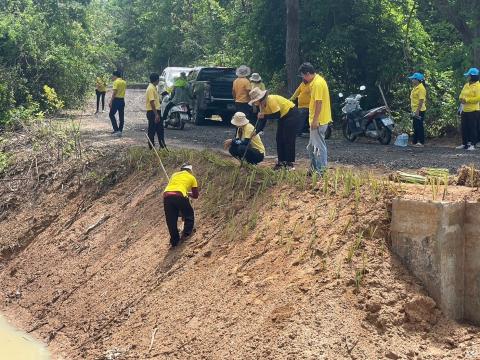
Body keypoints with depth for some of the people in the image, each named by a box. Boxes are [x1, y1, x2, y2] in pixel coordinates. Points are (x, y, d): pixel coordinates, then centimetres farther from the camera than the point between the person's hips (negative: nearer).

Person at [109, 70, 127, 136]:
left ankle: (116, 129, -7)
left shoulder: (116, 82, -12)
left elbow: (114, 93, -17)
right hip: (122, 100, 7)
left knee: (111, 114, 4)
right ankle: (120, 131, 12)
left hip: (116, 100, -7)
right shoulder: (124, 82, 11)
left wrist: (111, 102, -15)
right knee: (121, 116, 8)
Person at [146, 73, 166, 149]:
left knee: (160, 129, 13)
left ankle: (163, 146, 19)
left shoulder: (154, 88, 16)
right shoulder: (151, 89, -16)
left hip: (156, 111, 10)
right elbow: (152, 102, -22)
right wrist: (156, 114, -24)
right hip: (152, 112, -10)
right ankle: (151, 147, 3)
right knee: (152, 131, -3)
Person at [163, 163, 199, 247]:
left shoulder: (174, 175, 31)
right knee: (189, 215, 23)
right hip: (180, 196, -3)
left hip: (167, 195, 3)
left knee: (171, 220, 15)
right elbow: (195, 196, 23)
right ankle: (186, 233, 21)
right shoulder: (191, 177, 22)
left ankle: (174, 241, 19)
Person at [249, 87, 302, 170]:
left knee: (289, 140, -10)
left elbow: (277, 115, -28)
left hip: (292, 115, -10)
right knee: (279, 139, 7)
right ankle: (281, 161, 12)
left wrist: (265, 115, -25)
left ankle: (290, 163, -6)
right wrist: (256, 131, -5)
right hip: (283, 117, 10)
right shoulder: (262, 105, 1)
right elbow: (262, 120, 4)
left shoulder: (271, 100, -27)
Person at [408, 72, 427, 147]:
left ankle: (421, 142, -4)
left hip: (419, 111, -10)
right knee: (415, 126, 14)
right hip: (415, 110, 10)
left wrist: (418, 110, -26)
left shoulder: (421, 88, -16)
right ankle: (415, 141, 20)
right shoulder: (415, 88, 15)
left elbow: (421, 100, -22)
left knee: (419, 126, -7)